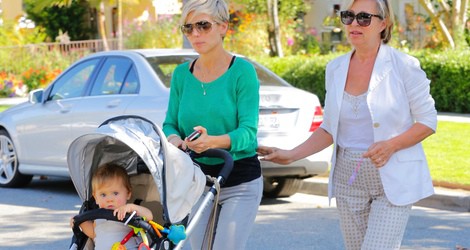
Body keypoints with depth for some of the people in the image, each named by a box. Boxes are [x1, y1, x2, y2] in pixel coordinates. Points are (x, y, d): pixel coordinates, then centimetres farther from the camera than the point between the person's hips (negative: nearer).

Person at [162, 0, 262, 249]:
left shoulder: (242, 71, -11)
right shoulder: (181, 74, 4)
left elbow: (248, 131, -17)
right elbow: (170, 123, 8)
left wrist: (214, 142, -36)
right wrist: (174, 138, -16)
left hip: (239, 183, -5)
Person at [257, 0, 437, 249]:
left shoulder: (404, 66, -8)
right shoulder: (335, 68, 6)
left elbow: (428, 121, -4)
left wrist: (391, 145, -20)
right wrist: (292, 155, 1)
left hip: (392, 181, -5)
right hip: (348, 179, 5)